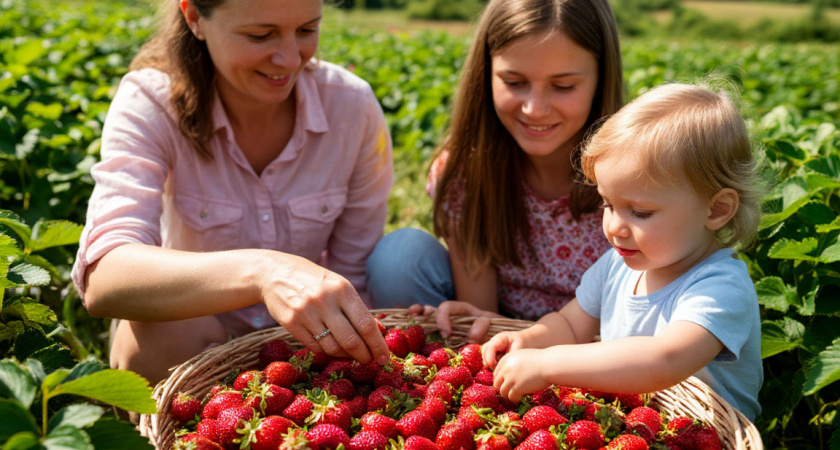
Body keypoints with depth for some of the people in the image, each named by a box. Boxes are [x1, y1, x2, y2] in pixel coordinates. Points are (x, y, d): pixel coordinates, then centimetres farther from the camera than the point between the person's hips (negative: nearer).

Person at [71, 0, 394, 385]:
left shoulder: (353, 106, -14)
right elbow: (102, 280, -37)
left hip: (307, 345, 2)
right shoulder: (149, 104, -20)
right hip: (188, 348, -1)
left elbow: (360, 274, -5)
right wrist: (259, 271, -53)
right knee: (159, 329, -33)